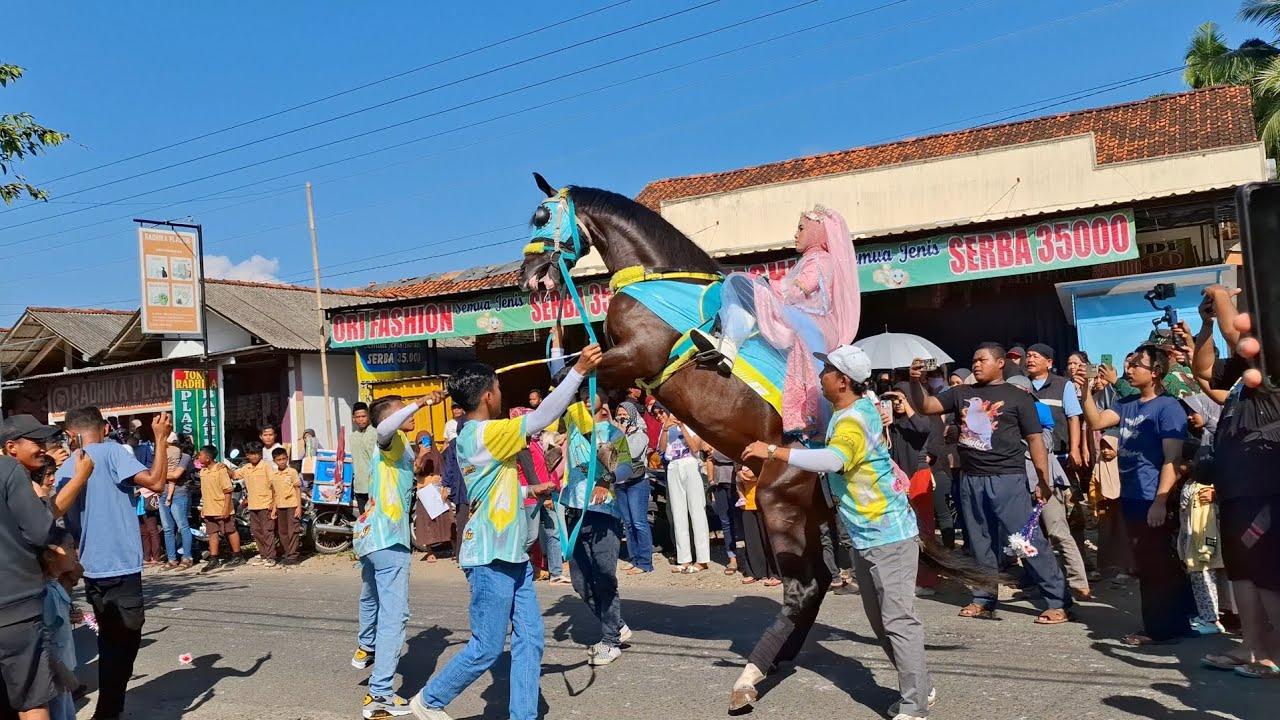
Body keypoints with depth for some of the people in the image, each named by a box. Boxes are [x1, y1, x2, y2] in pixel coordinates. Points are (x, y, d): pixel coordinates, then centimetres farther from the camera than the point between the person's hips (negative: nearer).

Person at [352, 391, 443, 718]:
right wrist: (421, 403, -38)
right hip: (388, 538, -10)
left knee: (372, 598, 33)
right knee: (394, 615, -10)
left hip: (369, 535, 10)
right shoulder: (393, 440, -7)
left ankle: (365, 648, 57)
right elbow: (384, 427, -34)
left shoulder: (393, 448, 19)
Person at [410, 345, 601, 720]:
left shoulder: (471, 436, 13)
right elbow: (543, 416, -24)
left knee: (529, 639, 8)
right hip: (491, 558, -9)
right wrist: (579, 370, -24)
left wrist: (528, 489, 22)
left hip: (511, 555, 9)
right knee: (487, 648, 2)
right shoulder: (485, 433, -17)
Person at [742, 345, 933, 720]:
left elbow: (832, 459, -44)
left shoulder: (853, 421, -23)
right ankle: (919, 689, 28)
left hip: (889, 533, -11)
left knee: (898, 618, -5)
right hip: (865, 535, 11)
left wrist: (772, 451, -37)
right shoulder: (856, 408, 8)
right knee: (880, 619, 16)